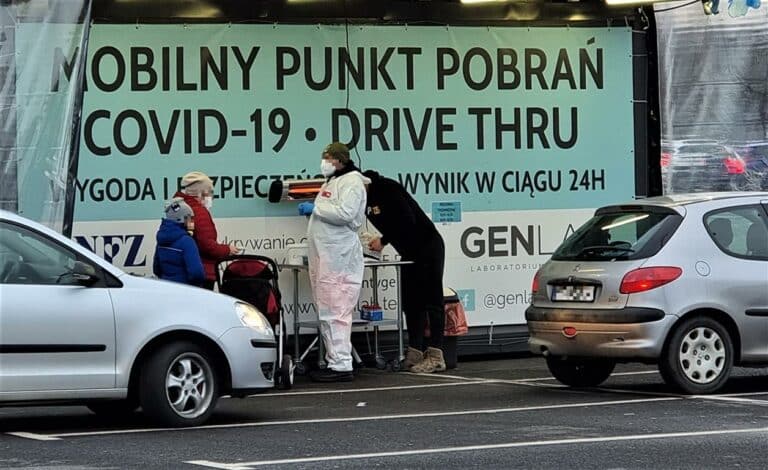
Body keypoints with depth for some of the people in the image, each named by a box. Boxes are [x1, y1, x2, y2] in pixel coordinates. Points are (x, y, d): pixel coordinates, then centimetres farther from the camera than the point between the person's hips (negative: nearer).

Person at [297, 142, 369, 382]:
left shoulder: (352, 182, -7)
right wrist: (310, 210, 14)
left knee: (336, 312, -12)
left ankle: (342, 365, -13)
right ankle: (334, 361, 16)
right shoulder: (332, 182, 24)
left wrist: (316, 208, -13)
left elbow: (345, 213, -21)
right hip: (324, 256, 10)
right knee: (327, 311, 11)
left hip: (339, 257, -10)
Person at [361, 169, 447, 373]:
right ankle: (414, 354, 12)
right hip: (409, 253, 9)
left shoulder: (388, 189, -21)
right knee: (410, 302, 8)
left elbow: (407, 220, -26)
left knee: (431, 300, -8)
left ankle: (435, 356, -10)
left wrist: (384, 241, -19)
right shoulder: (365, 197, 6)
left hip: (427, 247, -9)